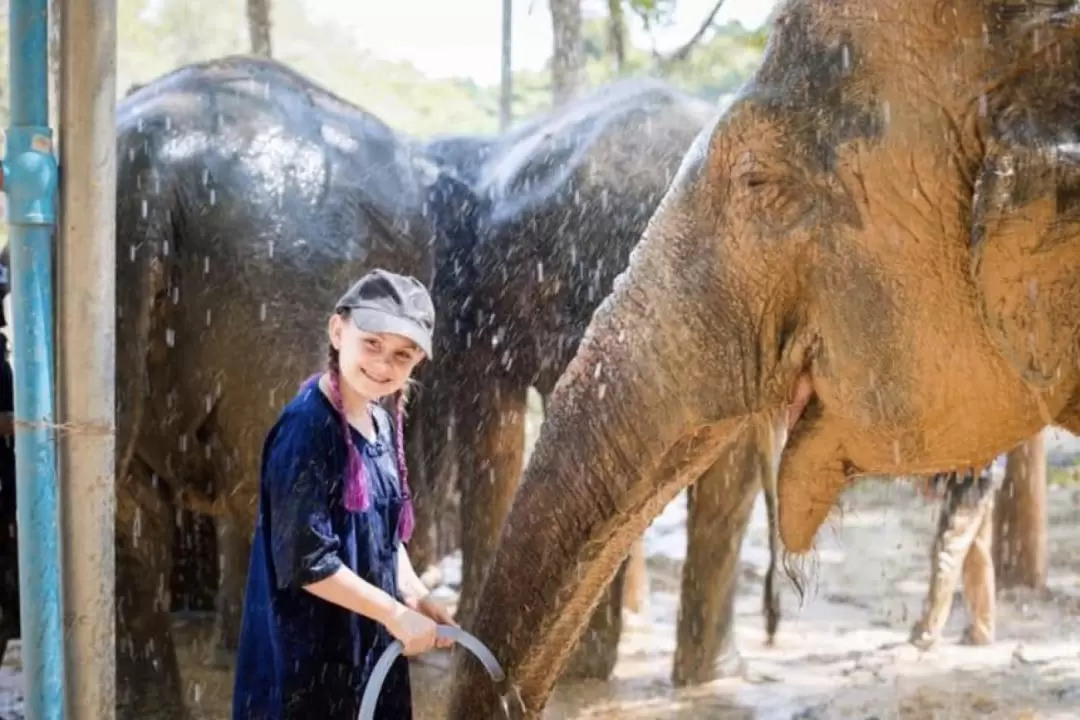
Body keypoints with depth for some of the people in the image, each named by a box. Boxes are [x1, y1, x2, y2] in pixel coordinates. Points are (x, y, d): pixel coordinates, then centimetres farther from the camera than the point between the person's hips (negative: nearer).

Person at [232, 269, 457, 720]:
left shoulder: (381, 425, 6)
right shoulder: (307, 429, -20)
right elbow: (305, 560, -22)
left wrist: (416, 598, 0)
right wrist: (396, 614, -16)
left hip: (367, 644, 9)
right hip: (308, 656, -9)